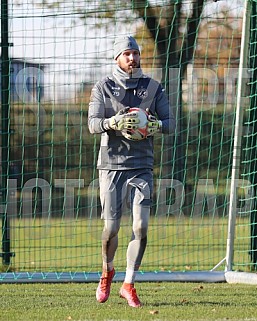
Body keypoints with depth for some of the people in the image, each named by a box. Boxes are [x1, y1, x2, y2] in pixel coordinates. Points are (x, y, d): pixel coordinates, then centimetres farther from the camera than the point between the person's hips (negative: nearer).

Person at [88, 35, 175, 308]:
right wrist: (114, 122, -28)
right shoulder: (103, 88, 3)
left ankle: (128, 285, -2)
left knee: (141, 226, -11)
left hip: (141, 166, 1)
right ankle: (107, 271, 28)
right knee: (111, 227, -1)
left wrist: (156, 125, -19)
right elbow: (93, 124, -8)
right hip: (111, 165, -1)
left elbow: (170, 122, 4)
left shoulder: (153, 88, 8)